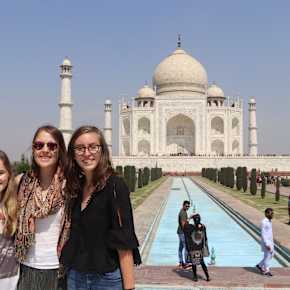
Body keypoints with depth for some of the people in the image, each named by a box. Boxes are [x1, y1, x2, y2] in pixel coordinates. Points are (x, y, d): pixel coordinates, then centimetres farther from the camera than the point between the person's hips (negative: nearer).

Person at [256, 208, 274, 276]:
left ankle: (260, 265, 29)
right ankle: (266, 271, 17)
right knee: (267, 256, 1)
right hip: (266, 242, -9)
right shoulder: (264, 222, -21)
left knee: (271, 254, 15)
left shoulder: (270, 221, 7)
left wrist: (271, 242, 19)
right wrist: (267, 244, -22)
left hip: (270, 241, 9)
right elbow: (263, 234, -21)